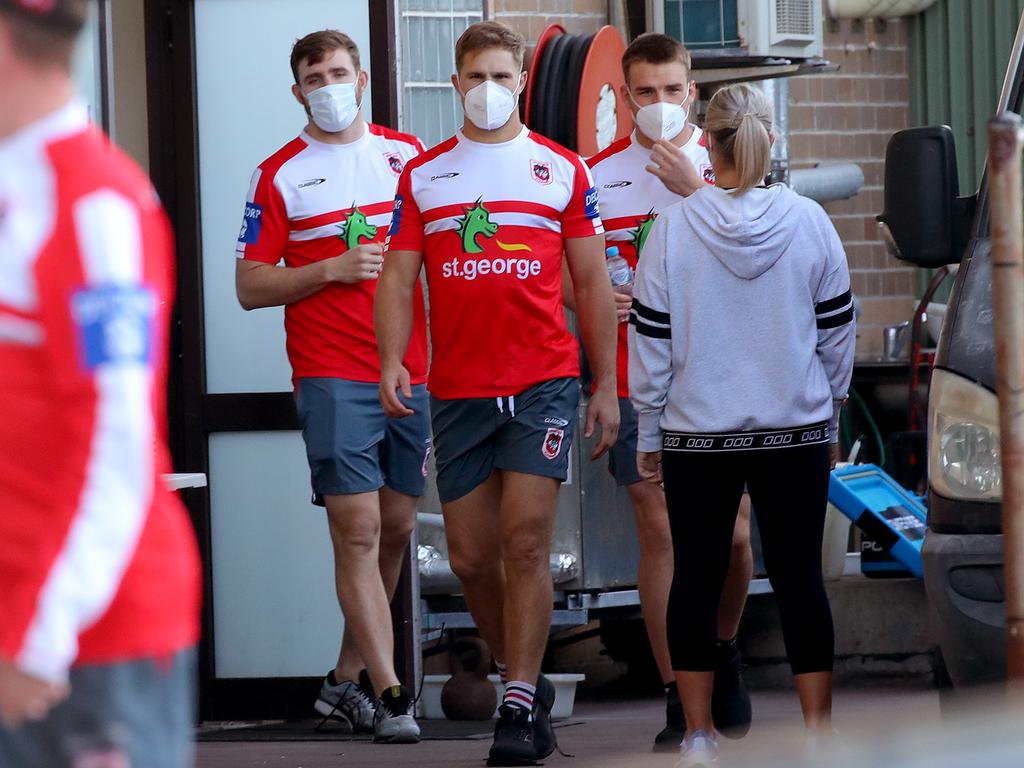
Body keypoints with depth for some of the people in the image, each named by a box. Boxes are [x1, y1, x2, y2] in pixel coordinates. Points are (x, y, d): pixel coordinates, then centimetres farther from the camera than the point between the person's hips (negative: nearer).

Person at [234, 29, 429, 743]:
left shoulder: (409, 155, 11)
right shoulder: (280, 175, 2)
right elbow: (250, 286, 1)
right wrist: (330, 270, -13)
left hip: (410, 374, 4)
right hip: (333, 377, -4)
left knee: (396, 529, 8)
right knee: (357, 531, -10)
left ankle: (347, 679, 21)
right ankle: (389, 694, -12)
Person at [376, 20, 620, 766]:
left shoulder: (563, 169, 6)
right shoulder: (423, 175, 9)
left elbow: (594, 283, 8)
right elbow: (398, 278, 6)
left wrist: (606, 385, 4)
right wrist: (392, 361, -10)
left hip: (544, 382, -2)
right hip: (457, 390, 2)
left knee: (526, 540, -11)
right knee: (471, 555, 5)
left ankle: (520, 706, -8)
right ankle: (524, 679, 25)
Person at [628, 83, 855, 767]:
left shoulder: (674, 230, -8)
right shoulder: (809, 223, -4)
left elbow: (651, 341, -3)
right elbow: (837, 332, 4)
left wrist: (648, 433, 7)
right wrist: (831, 411, 17)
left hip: (697, 431, -1)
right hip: (796, 429, 1)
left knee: (698, 576, 8)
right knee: (800, 576, 5)